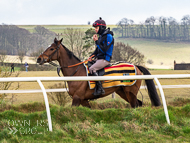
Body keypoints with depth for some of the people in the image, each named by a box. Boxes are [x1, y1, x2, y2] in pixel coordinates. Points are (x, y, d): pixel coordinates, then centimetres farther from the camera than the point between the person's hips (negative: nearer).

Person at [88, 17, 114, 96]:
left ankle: (100, 89, -24)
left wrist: (96, 41, -17)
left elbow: (104, 49, -21)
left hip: (105, 59, -10)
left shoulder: (108, 36, -14)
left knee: (92, 69, -25)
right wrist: (91, 56, 7)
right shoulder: (101, 36, 15)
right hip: (98, 59, 10)